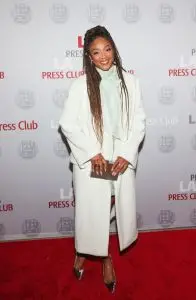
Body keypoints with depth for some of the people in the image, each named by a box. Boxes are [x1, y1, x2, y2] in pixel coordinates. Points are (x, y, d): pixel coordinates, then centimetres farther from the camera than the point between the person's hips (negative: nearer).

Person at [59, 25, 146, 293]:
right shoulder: (80, 85, -7)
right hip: (89, 160, -2)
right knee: (90, 211, 9)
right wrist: (92, 154, -13)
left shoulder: (130, 81, -1)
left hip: (122, 159, 2)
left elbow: (139, 122, 0)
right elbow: (68, 124, -6)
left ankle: (106, 257, 36)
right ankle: (83, 251, 37)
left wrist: (127, 155, -10)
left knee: (119, 209, 12)